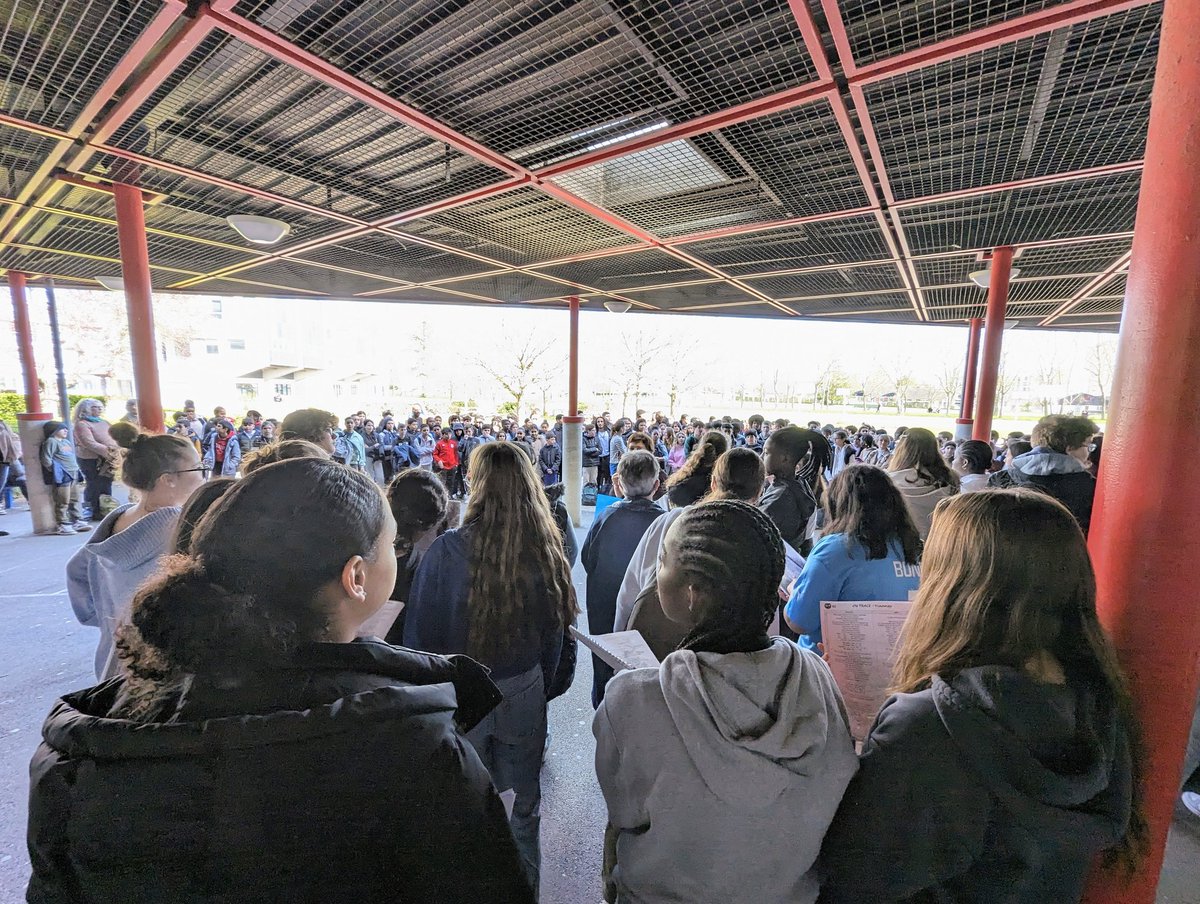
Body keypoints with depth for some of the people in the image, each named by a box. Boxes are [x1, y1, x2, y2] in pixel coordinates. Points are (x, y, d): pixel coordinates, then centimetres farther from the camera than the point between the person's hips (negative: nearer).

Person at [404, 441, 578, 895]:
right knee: (524, 803, 24)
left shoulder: (449, 549, -23)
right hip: (525, 691, 2)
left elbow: (420, 629, -12)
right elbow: (555, 629, -1)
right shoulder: (546, 550, -13)